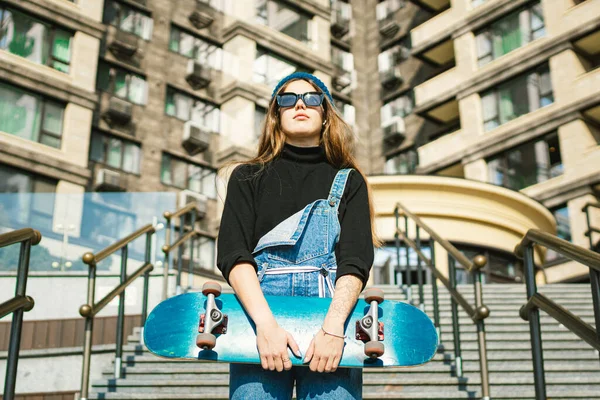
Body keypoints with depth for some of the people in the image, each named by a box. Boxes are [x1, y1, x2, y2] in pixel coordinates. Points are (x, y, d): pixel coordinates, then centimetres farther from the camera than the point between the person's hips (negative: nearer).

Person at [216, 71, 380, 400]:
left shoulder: (348, 181, 16)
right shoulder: (248, 177, 16)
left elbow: (355, 261, 1)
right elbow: (233, 255, 1)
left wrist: (333, 328, -16)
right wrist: (265, 325, -15)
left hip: (331, 309, 0)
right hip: (259, 308, 0)